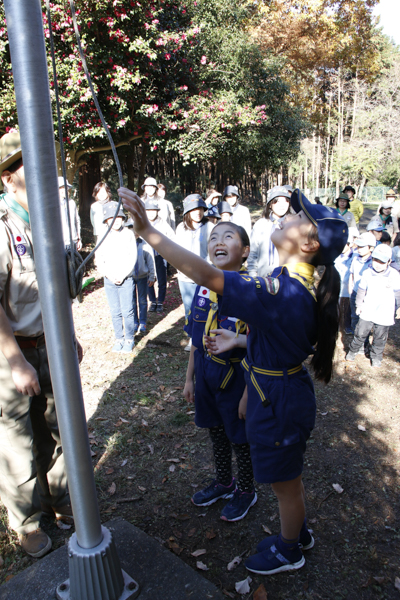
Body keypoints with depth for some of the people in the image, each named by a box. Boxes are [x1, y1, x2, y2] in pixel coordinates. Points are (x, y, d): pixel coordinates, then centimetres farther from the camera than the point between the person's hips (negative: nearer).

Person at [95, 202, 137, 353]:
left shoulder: (128, 234, -2)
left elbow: (132, 257, -4)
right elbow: (99, 260, 3)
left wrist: (122, 275, -11)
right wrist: (110, 275, -9)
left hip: (126, 280, -2)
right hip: (109, 281, 2)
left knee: (127, 311, 0)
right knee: (115, 312, 8)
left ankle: (129, 339, 16)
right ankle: (119, 339, 22)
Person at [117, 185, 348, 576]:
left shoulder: (282, 293, -34)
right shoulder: (294, 283, -3)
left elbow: (207, 275, -42)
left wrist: (146, 231, -40)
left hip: (278, 403, -9)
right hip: (281, 393, 9)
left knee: (284, 482, 18)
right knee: (288, 477, 30)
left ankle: (288, 551, 46)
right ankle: (297, 533, 55)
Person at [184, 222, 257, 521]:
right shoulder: (204, 286, -2)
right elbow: (196, 339, 6)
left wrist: (248, 395, -16)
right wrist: (189, 378, 10)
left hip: (235, 377, -6)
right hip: (206, 374, 6)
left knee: (240, 438, 15)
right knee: (217, 433, 24)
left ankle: (246, 491, 42)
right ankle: (223, 482, 49)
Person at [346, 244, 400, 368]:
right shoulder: (367, 273, -8)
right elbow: (362, 290, 5)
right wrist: (359, 305, 9)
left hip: (385, 315, 0)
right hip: (367, 312, 1)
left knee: (380, 339, 13)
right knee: (360, 334, 10)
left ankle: (376, 357, 35)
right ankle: (352, 351, 34)